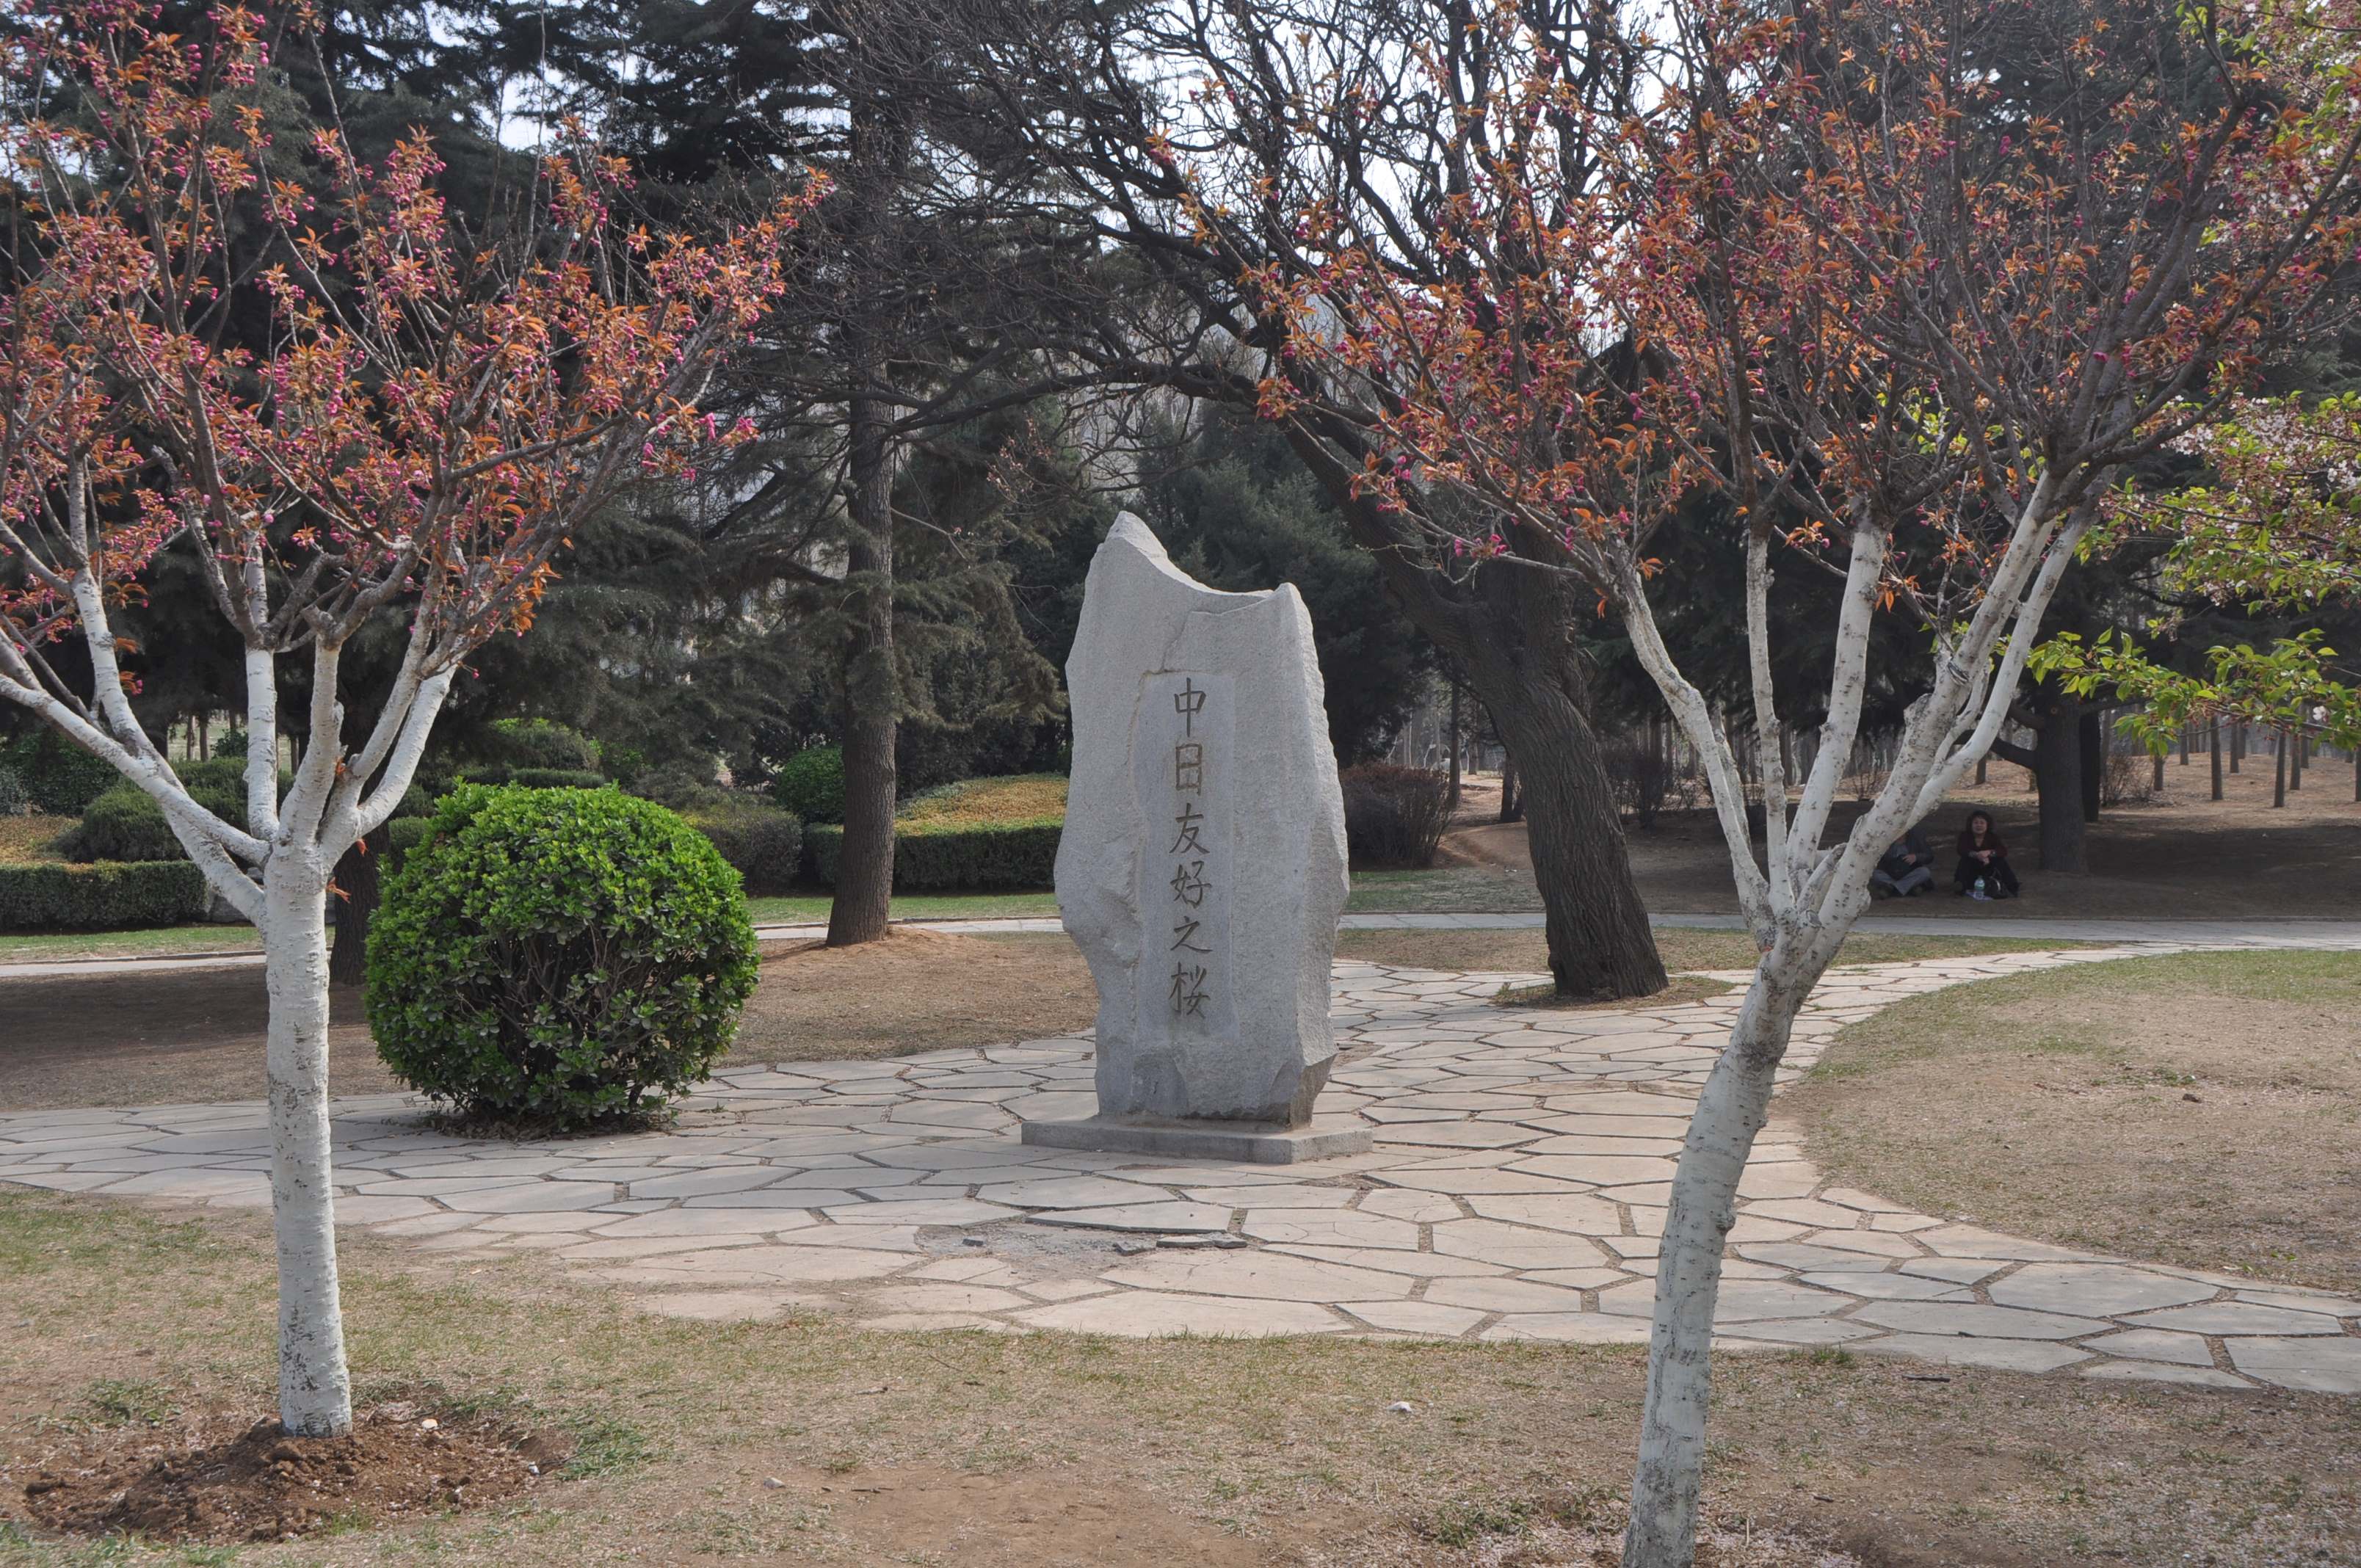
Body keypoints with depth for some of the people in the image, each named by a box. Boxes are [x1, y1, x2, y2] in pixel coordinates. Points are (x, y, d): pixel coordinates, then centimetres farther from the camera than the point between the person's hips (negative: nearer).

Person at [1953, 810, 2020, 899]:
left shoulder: (1993, 836, -5)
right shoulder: (1965, 835, -6)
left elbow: (2004, 851, -22)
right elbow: (1962, 850, -25)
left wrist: (1989, 853, -43)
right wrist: (1976, 855, -46)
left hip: (1989, 870, 1)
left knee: (2001, 861, -23)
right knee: (1965, 860, -28)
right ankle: (1961, 886, -46)